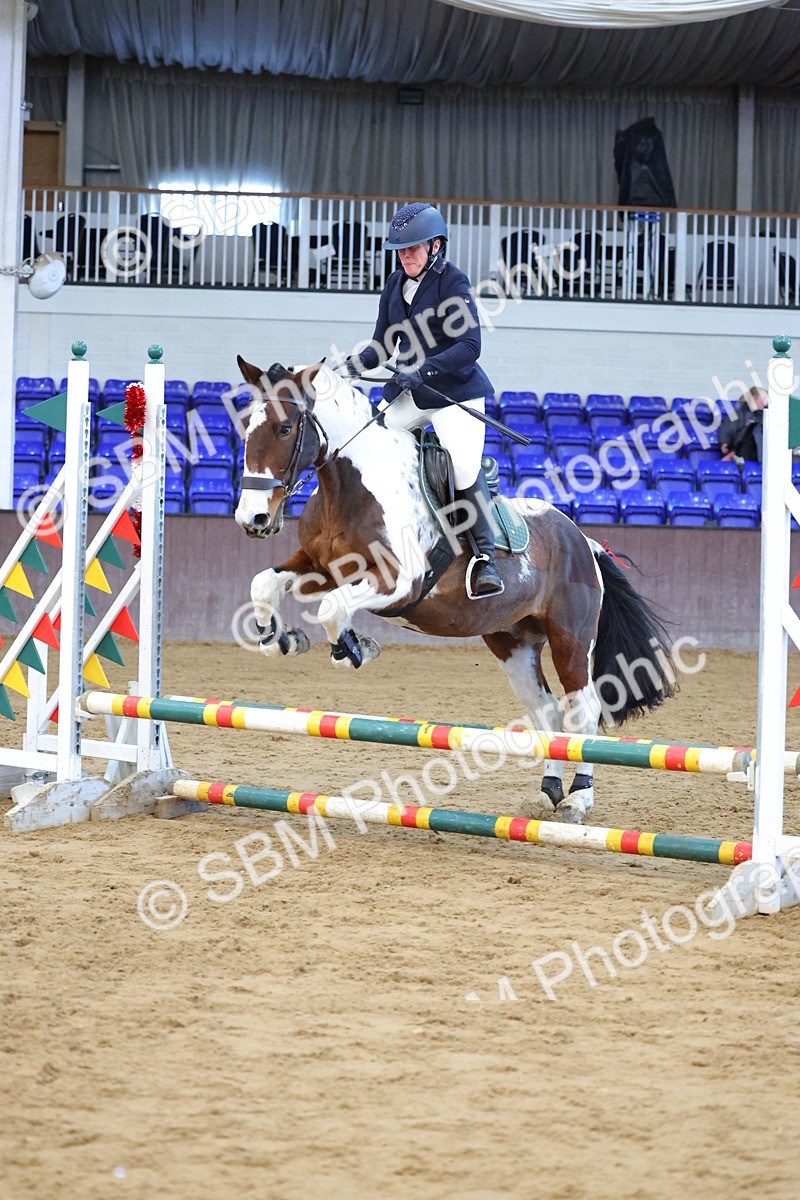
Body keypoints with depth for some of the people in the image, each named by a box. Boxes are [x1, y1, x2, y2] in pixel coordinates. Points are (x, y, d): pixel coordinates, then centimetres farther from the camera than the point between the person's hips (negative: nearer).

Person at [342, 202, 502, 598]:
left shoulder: (452, 282, -11)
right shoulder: (395, 285, 9)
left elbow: (469, 346, -20)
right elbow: (384, 343, 14)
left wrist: (423, 370, -30)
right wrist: (358, 364, -6)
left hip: (455, 391, -7)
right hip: (406, 393, 7)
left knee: (465, 467, -22)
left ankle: (485, 558, -18)